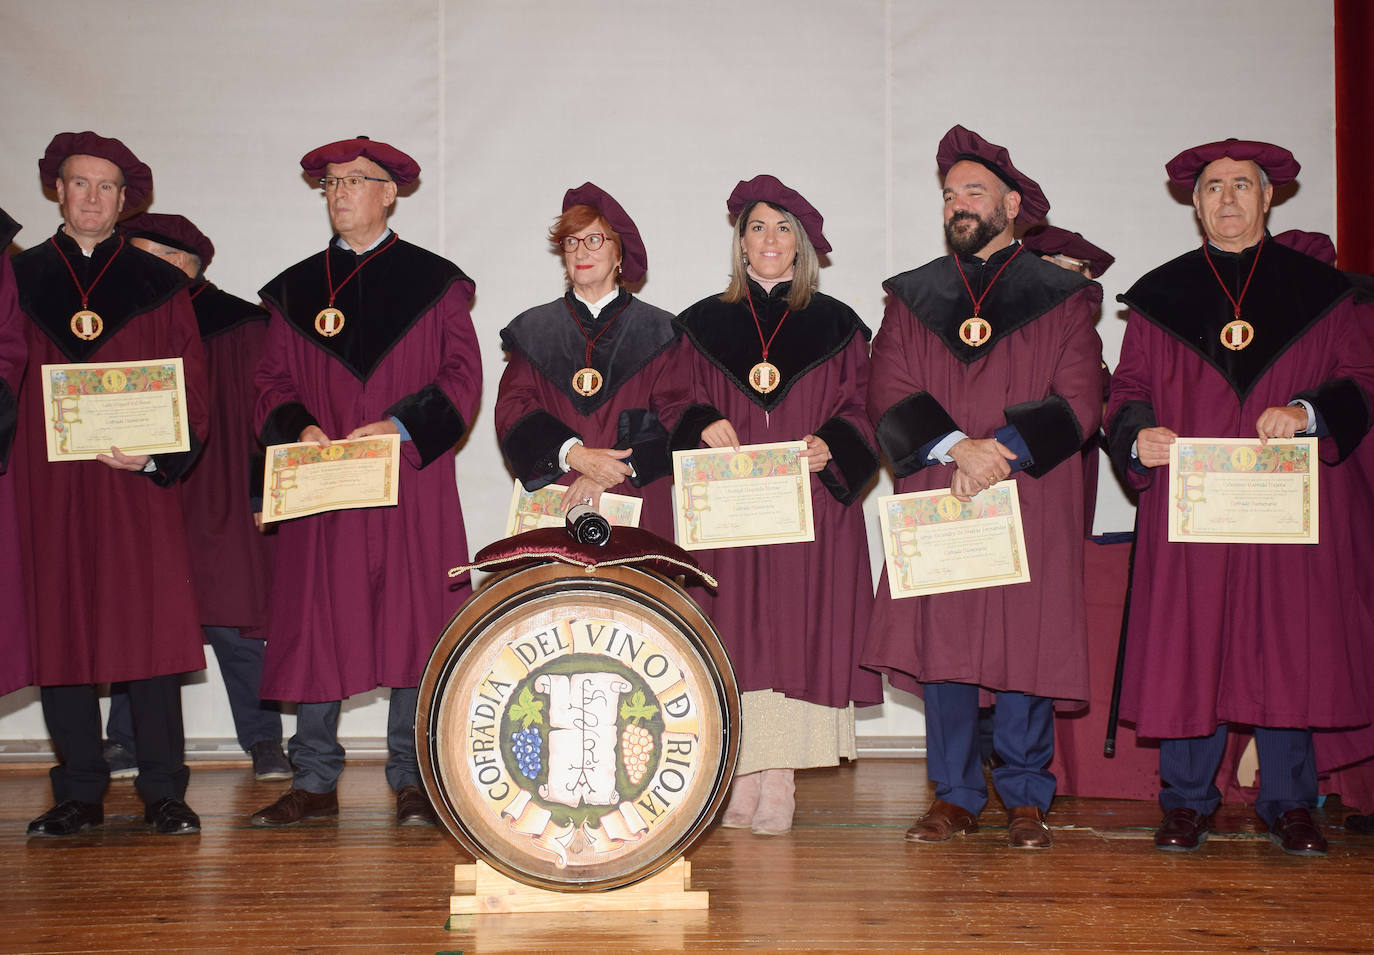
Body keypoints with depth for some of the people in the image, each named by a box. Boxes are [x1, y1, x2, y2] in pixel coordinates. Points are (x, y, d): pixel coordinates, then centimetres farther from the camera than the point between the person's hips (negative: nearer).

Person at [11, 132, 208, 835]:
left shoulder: (159, 286, 11)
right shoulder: (19, 281, 15)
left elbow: (191, 387, 5)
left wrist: (156, 454, -11)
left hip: (138, 484, -1)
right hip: (46, 485, 2)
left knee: (151, 630, -5)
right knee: (59, 632, 1)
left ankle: (163, 792, 2)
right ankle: (79, 793, 10)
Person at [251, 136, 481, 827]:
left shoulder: (433, 281, 7)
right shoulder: (296, 288, 15)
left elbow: (462, 376, 0)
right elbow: (273, 381, 13)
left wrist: (399, 427, -14)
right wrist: (299, 427, -9)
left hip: (413, 483, -2)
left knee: (414, 626, -1)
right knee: (316, 628, 0)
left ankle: (412, 781, 7)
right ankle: (314, 781, 9)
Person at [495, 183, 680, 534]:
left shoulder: (657, 331, 8)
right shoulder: (533, 330, 13)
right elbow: (511, 410, 1)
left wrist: (611, 472, -15)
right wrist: (573, 454, -16)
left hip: (633, 504, -1)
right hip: (551, 506, 1)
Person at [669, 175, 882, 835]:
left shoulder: (836, 326, 10)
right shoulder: (704, 325, 12)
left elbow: (860, 410, 7)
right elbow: (677, 406, 10)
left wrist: (830, 448, -12)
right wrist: (702, 426, -12)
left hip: (810, 506, -1)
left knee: (796, 630, -5)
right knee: (737, 635, -3)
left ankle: (777, 788, -1)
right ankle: (742, 781, 2)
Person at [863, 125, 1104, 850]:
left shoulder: (1062, 299, 8)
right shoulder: (911, 297, 14)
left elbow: (1078, 403, -2)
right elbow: (888, 396, 2)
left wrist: (1002, 450, -16)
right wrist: (956, 447, -14)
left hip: (1032, 502, -2)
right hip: (934, 504, 2)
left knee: (1025, 649, -2)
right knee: (940, 648, 1)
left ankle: (1025, 799, 11)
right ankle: (955, 796, 12)